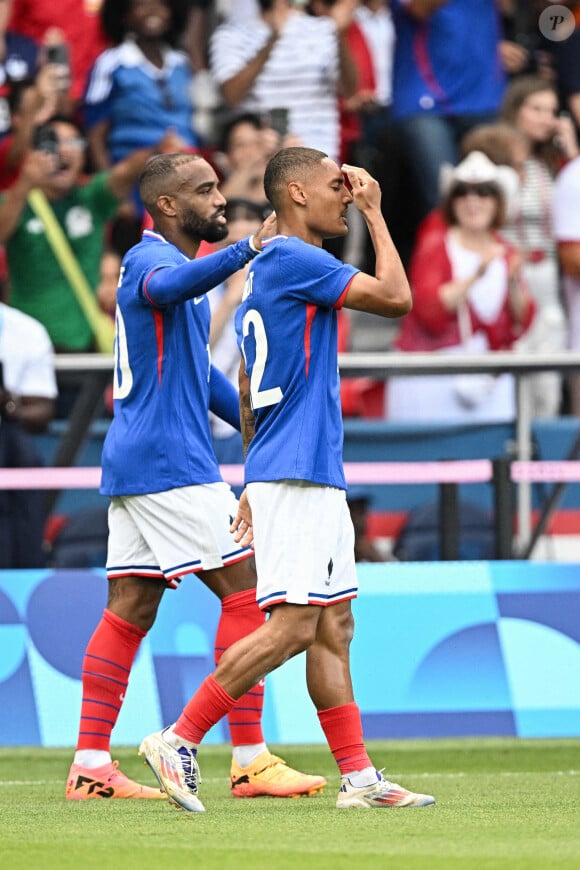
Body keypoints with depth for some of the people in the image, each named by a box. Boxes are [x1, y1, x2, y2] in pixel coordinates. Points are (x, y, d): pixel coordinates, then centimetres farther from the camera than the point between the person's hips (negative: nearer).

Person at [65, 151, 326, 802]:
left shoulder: (163, 260, 22)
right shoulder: (150, 259, -11)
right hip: (170, 461, -10)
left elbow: (196, 368, 32)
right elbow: (170, 286, -39)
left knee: (130, 611, 7)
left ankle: (90, 765, 5)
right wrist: (248, 251, -50)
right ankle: (249, 760, -7)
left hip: (134, 459, 10)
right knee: (244, 591, -7)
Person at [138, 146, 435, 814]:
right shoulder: (290, 258, -11)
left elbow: (248, 393, 24)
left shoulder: (267, 271, 19)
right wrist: (375, 213, -3)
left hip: (317, 477, 10)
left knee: (334, 627, 7)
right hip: (295, 475, -10)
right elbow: (395, 298, -14)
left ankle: (359, 777, 6)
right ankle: (178, 740, -10)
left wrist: (256, 482, 27)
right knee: (292, 627, -13)